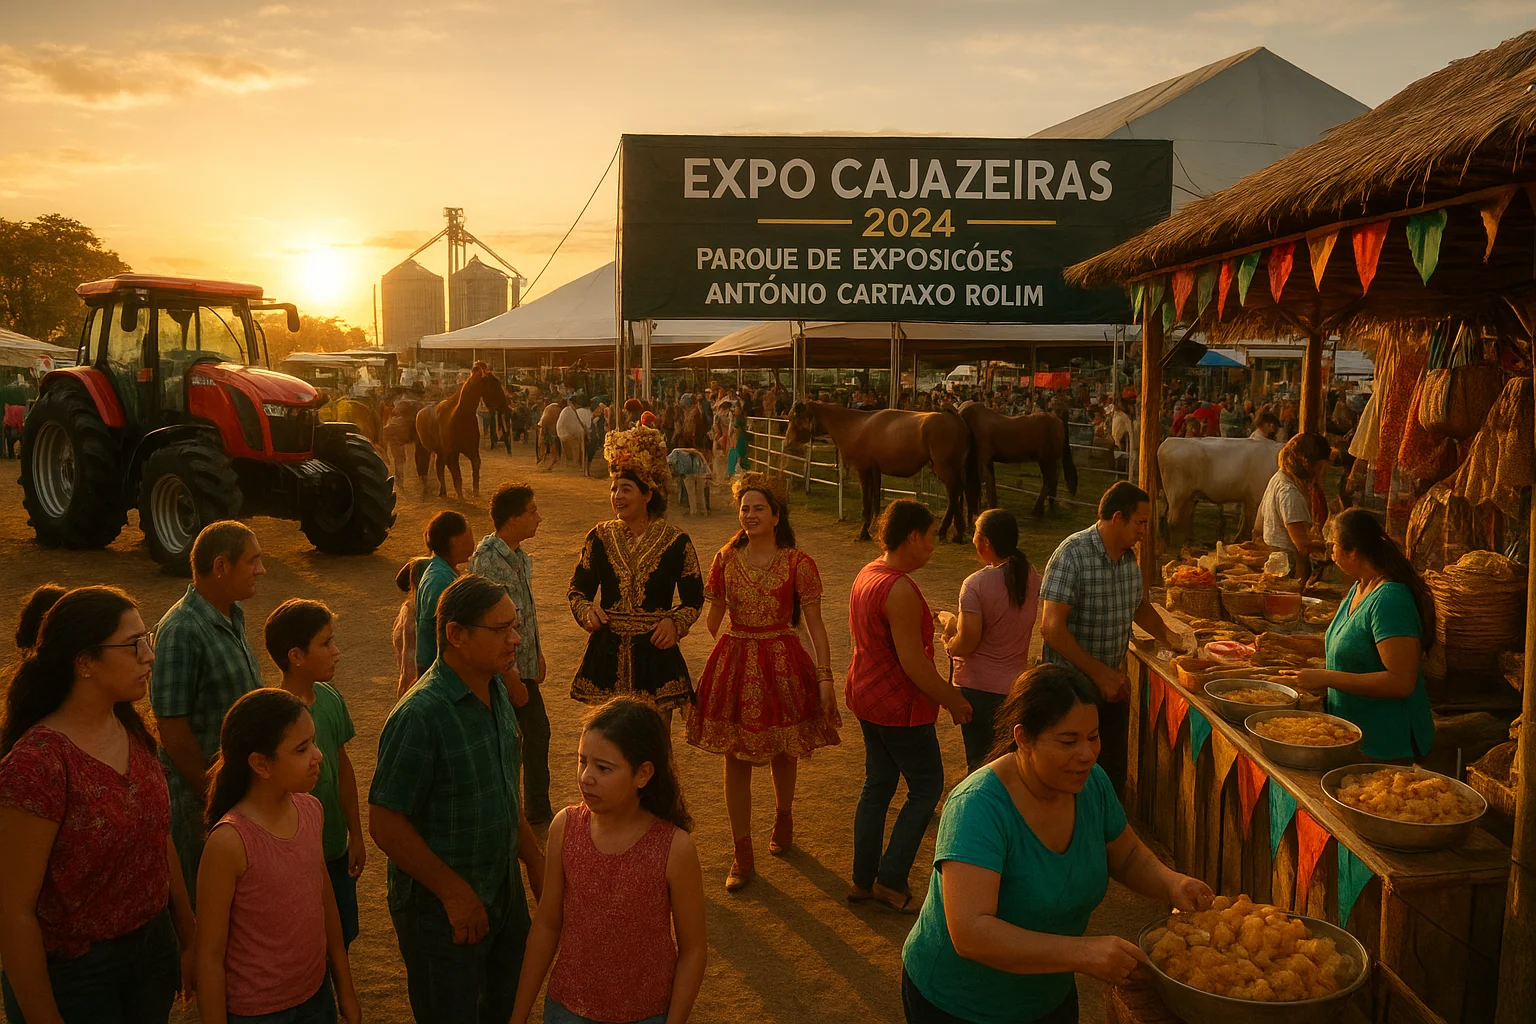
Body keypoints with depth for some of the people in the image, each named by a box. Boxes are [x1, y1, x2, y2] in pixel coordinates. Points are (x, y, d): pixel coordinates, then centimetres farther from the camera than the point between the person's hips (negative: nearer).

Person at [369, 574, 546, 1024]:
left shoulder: (496, 692, 1)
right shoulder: (421, 716, -26)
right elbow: (386, 824, -23)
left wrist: (535, 860, 13)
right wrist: (454, 892, -18)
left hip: (504, 893, 8)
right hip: (440, 909, -7)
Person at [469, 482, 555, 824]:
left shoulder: (519, 554, 6)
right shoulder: (487, 559, -22)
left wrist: (538, 654, 17)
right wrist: (507, 670, -20)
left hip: (524, 663, 9)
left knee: (537, 731, 16)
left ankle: (539, 809, 30)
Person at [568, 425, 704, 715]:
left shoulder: (676, 542, -4)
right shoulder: (599, 537, 3)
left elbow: (694, 598, 3)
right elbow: (578, 588, 11)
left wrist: (675, 622, -14)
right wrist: (587, 611, -9)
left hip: (656, 651, -2)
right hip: (608, 652, 2)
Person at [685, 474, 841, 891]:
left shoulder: (797, 562, -7)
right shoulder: (726, 560, 2)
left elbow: (815, 625, -7)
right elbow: (713, 618, 13)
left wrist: (825, 676, -11)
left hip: (782, 664, -2)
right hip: (734, 664, 2)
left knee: (782, 751, 16)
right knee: (736, 759, 2)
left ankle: (783, 817, 45)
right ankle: (742, 854, 13)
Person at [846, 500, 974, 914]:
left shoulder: (867, 574, 6)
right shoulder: (900, 590, -24)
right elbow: (914, 663, -24)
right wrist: (952, 701, -12)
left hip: (866, 698, 10)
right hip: (899, 706, -10)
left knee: (877, 785, 17)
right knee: (927, 786, 6)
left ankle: (863, 881, 25)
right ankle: (890, 880, 9)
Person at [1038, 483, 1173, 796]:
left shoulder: (1129, 556, 5)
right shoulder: (1072, 554, -19)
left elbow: (1141, 608, 22)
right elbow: (1052, 627, -24)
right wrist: (1099, 673, -23)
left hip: (1113, 681, 7)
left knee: (1114, 775, 12)